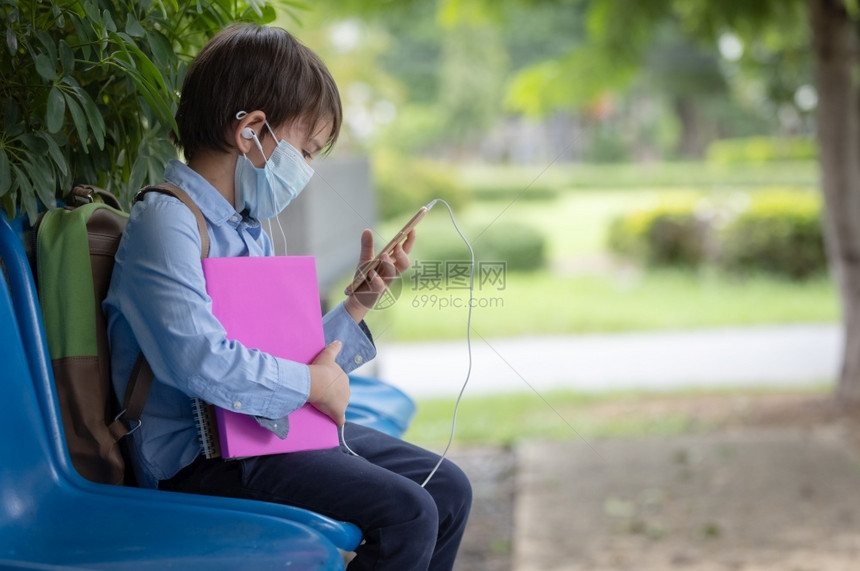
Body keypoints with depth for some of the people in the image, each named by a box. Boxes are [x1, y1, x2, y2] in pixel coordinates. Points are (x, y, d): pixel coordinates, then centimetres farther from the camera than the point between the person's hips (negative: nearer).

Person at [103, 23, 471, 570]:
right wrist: (311, 382, -17)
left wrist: (360, 301, 11)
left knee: (449, 490, 6)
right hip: (201, 456, -10)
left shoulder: (251, 232, 17)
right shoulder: (167, 221, -15)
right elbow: (199, 359, -29)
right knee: (406, 514, -20)